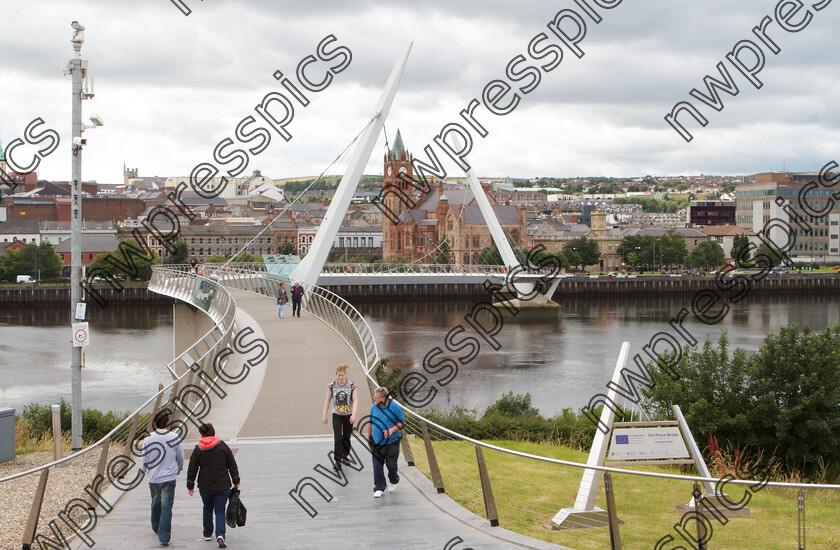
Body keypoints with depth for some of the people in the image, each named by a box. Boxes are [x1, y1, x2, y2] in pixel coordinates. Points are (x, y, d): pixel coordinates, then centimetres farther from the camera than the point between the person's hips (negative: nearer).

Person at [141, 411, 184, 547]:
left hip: (153, 478, 2)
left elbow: (145, 460, 1)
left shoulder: (148, 439, -7)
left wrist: (145, 470, 24)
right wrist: (178, 469, 24)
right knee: (166, 507, -1)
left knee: (156, 504, 22)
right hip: (169, 478, -2)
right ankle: (164, 537, -7)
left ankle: (156, 528, 41)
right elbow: (181, 458, 3)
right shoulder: (174, 438, -9)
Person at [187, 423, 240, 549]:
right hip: (222, 486, -1)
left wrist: (190, 485, 9)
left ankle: (207, 534, 29)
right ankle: (220, 535, -17)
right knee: (220, 510, 3)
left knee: (207, 509, 21)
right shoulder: (223, 446, -4)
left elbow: (192, 469, 0)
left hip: (205, 487, 1)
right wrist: (236, 481, 11)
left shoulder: (198, 450, -3)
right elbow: (232, 465, 1)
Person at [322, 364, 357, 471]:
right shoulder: (331, 386, -4)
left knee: (346, 437, 13)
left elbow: (354, 401, -6)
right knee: (337, 437, -12)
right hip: (337, 415, -1)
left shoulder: (351, 386, -6)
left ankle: (345, 456, 31)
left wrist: (353, 414, -19)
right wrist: (324, 415, 4)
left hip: (348, 415, 1)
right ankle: (338, 460, -13)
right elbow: (328, 400, 4)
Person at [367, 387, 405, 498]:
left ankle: (394, 482, 31)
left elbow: (402, 423, -4)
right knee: (377, 466, -1)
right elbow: (371, 423, 16)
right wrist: (368, 437, 21)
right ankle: (379, 488, 8)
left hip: (391, 443, -3)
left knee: (391, 464, 1)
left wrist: (391, 430, -19)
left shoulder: (395, 408, -9)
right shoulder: (374, 407, 4)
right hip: (376, 443, 3)